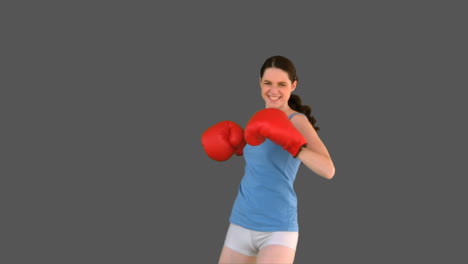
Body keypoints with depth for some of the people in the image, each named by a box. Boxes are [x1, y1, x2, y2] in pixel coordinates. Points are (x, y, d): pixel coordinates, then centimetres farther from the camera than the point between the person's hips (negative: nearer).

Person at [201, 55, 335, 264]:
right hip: (241, 223, 7)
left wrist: (293, 144, -38)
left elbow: (328, 170, -26)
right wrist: (237, 145, 10)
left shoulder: (297, 121, -12)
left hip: (278, 229, -7)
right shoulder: (261, 119, 9)